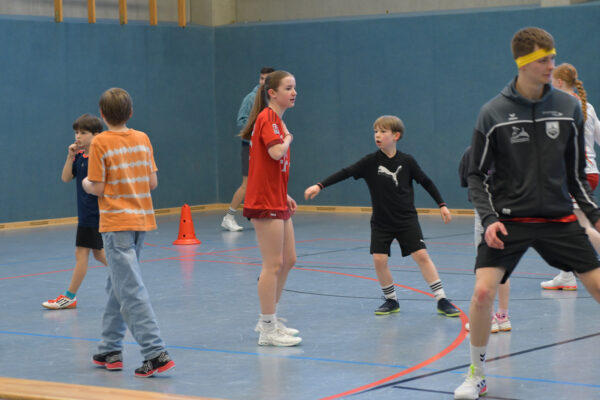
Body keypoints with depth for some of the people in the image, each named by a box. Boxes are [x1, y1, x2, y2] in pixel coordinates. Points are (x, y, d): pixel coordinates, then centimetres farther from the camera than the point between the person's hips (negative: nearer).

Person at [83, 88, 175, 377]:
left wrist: (86, 184, 10)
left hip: (116, 224, -7)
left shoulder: (100, 143, -10)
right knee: (117, 286, 18)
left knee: (131, 290, -9)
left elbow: (98, 188, -11)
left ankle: (156, 354, -17)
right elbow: (153, 183, 5)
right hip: (142, 220, 7)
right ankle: (110, 350, 23)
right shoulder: (143, 139, 5)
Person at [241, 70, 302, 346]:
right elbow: (275, 152, -29)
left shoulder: (276, 120, 16)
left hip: (277, 201, 10)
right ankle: (268, 329, 0)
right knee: (273, 264, -6)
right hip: (265, 202, -10)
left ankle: (270, 320, 25)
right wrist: (288, 139, -9)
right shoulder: (267, 118, -13)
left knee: (288, 260, 15)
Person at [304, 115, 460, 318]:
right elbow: (345, 173, -12)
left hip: (406, 219, -2)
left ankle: (442, 300, -3)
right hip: (381, 222, 2)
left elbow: (426, 182, 6)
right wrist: (319, 186, -21)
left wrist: (442, 204, 6)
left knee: (421, 255, -9)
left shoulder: (406, 161, -6)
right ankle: (391, 300, 13)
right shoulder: (371, 161, -6)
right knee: (379, 259, -7)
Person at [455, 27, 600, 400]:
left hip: (559, 218, 2)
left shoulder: (569, 107, 0)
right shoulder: (493, 113, -6)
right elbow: (477, 174, 1)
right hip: (509, 219, -2)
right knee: (483, 291, -16)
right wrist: (489, 219, -12)